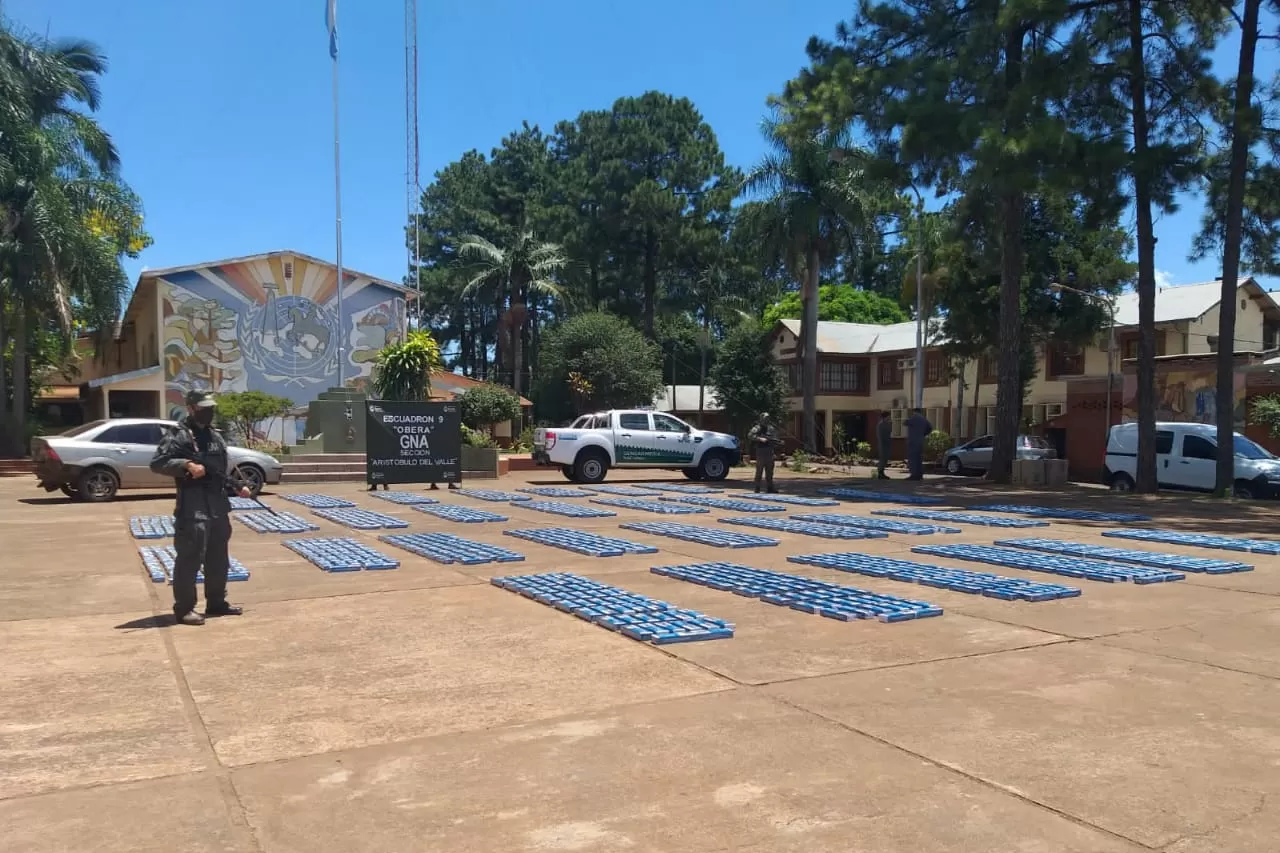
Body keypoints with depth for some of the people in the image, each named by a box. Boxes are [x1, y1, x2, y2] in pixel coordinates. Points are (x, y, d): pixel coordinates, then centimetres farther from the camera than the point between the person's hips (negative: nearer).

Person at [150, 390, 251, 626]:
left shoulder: (215, 435, 18)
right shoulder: (179, 434, -8)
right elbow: (157, 463, -16)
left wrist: (239, 486, 13)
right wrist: (187, 465, -26)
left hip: (218, 505, 8)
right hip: (192, 507, -8)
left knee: (218, 558, 14)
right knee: (190, 558, -6)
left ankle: (216, 602, 24)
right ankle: (184, 608, 1)